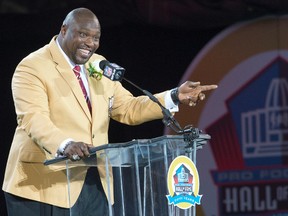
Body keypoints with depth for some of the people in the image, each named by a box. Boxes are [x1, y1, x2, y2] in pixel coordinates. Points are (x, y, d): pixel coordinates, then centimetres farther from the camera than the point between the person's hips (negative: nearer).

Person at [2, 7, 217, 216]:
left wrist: (176, 97, 3)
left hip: (95, 185, 7)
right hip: (45, 186, -7)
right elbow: (34, 119, -24)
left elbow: (128, 109, 16)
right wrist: (65, 145, -43)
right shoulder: (32, 68, -9)